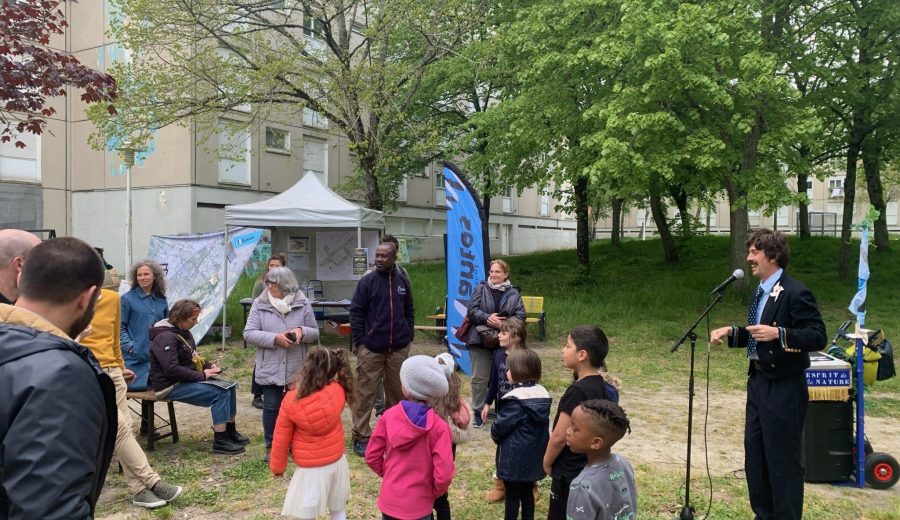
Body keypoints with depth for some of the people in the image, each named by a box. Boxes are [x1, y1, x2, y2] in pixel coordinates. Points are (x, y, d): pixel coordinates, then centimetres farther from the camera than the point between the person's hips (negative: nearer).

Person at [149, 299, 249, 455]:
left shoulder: (184, 332, 10)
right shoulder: (165, 337, -20)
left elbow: (192, 358, 23)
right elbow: (172, 369, -29)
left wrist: (208, 366, 3)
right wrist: (201, 375, -22)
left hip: (186, 379, 10)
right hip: (170, 386, -9)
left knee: (230, 387, 0)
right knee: (220, 392, -21)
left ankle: (230, 432, 12)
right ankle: (220, 442, -15)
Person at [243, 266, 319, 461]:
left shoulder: (303, 304, -3)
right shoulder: (259, 304, -5)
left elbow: (315, 332, 3)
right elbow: (249, 333, -8)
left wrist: (302, 331, -20)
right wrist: (275, 338, -21)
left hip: (297, 369, 1)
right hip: (270, 369, 0)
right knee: (271, 407, 8)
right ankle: (271, 446, 24)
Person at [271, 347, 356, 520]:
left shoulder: (290, 403, -18)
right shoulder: (338, 391, -17)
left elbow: (281, 441, -6)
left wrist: (277, 467, 9)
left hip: (310, 469, -3)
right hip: (337, 462, 3)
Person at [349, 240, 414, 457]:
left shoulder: (403, 282, 7)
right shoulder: (367, 282, -4)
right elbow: (356, 313, -4)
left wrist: (409, 336, 8)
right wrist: (360, 342, -8)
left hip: (399, 349, 3)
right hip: (371, 348, -3)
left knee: (398, 392, 12)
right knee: (365, 393, 1)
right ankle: (361, 436, 11)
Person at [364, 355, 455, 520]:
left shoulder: (389, 416, -10)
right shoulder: (438, 427, -19)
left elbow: (372, 456, -2)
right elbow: (443, 474, -21)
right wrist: (435, 492, 0)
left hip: (389, 500, 3)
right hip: (418, 506, -3)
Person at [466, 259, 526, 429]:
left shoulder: (514, 294, 6)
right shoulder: (480, 289, 3)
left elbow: (521, 316, -1)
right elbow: (472, 310, -5)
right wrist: (487, 319, -21)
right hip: (481, 340, -1)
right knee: (480, 378, 2)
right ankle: (479, 411, 13)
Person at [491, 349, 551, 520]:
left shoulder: (515, 400, -23)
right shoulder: (542, 394, 1)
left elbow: (500, 427, -18)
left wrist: (494, 435, 5)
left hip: (514, 457, -7)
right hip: (534, 455, 7)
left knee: (512, 495, 7)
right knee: (527, 492, 19)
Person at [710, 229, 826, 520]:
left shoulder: (795, 293, -17)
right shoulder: (760, 293, 11)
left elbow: (818, 337, -21)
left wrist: (779, 333, -33)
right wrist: (731, 332, 5)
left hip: (784, 388, -9)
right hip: (758, 383, 9)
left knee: (783, 460, 3)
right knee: (754, 455, 17)